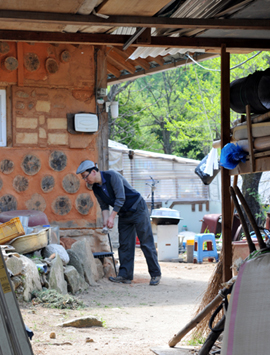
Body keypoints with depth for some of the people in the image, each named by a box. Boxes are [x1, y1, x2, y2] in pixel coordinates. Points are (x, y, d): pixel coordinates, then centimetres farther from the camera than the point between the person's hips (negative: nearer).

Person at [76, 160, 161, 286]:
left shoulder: (112, 176, -22)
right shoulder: (96, 189, 0)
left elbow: (120, 198, -25)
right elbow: (104, 206, 6)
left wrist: (112, 217, -24)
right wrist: (105, 220, -12)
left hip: (137, 209, -7)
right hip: (124, 215, 7)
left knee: (146, 242, -6)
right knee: (124, 245, 2)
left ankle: (155, 274, -2)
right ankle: (125, 275, 2)